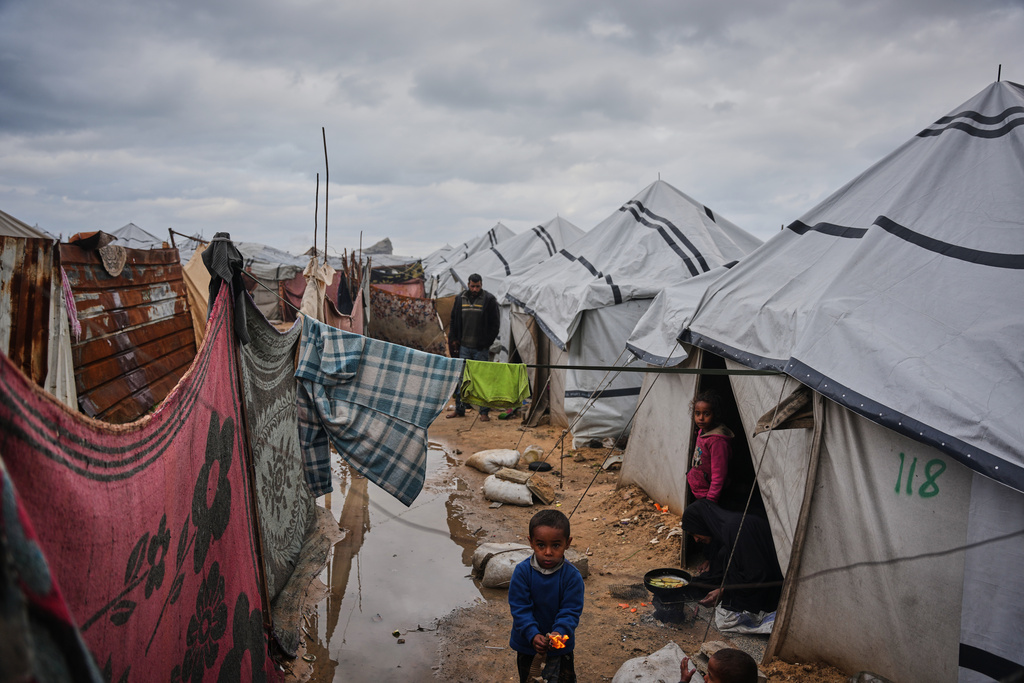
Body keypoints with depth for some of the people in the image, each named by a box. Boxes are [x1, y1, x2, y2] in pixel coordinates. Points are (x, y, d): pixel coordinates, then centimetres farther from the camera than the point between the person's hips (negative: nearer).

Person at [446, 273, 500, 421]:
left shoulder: (489, 299, -1)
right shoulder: (460, 299, 9)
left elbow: (494, 324, 0)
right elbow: (454, 321, 16)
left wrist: (487, 342, -6)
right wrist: (454, 340, 8)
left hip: (481, 348, -3)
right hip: (463, 346, 4)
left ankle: (484, 412, 6)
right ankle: (459, 409, 19)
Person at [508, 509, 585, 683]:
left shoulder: (572, 576, -20)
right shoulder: (522, 571, -19)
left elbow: (571, 610, -17)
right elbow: (520, 608, -18)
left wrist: (560, 632, -34)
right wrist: (533, 635, -29)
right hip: (527, 643, 1)